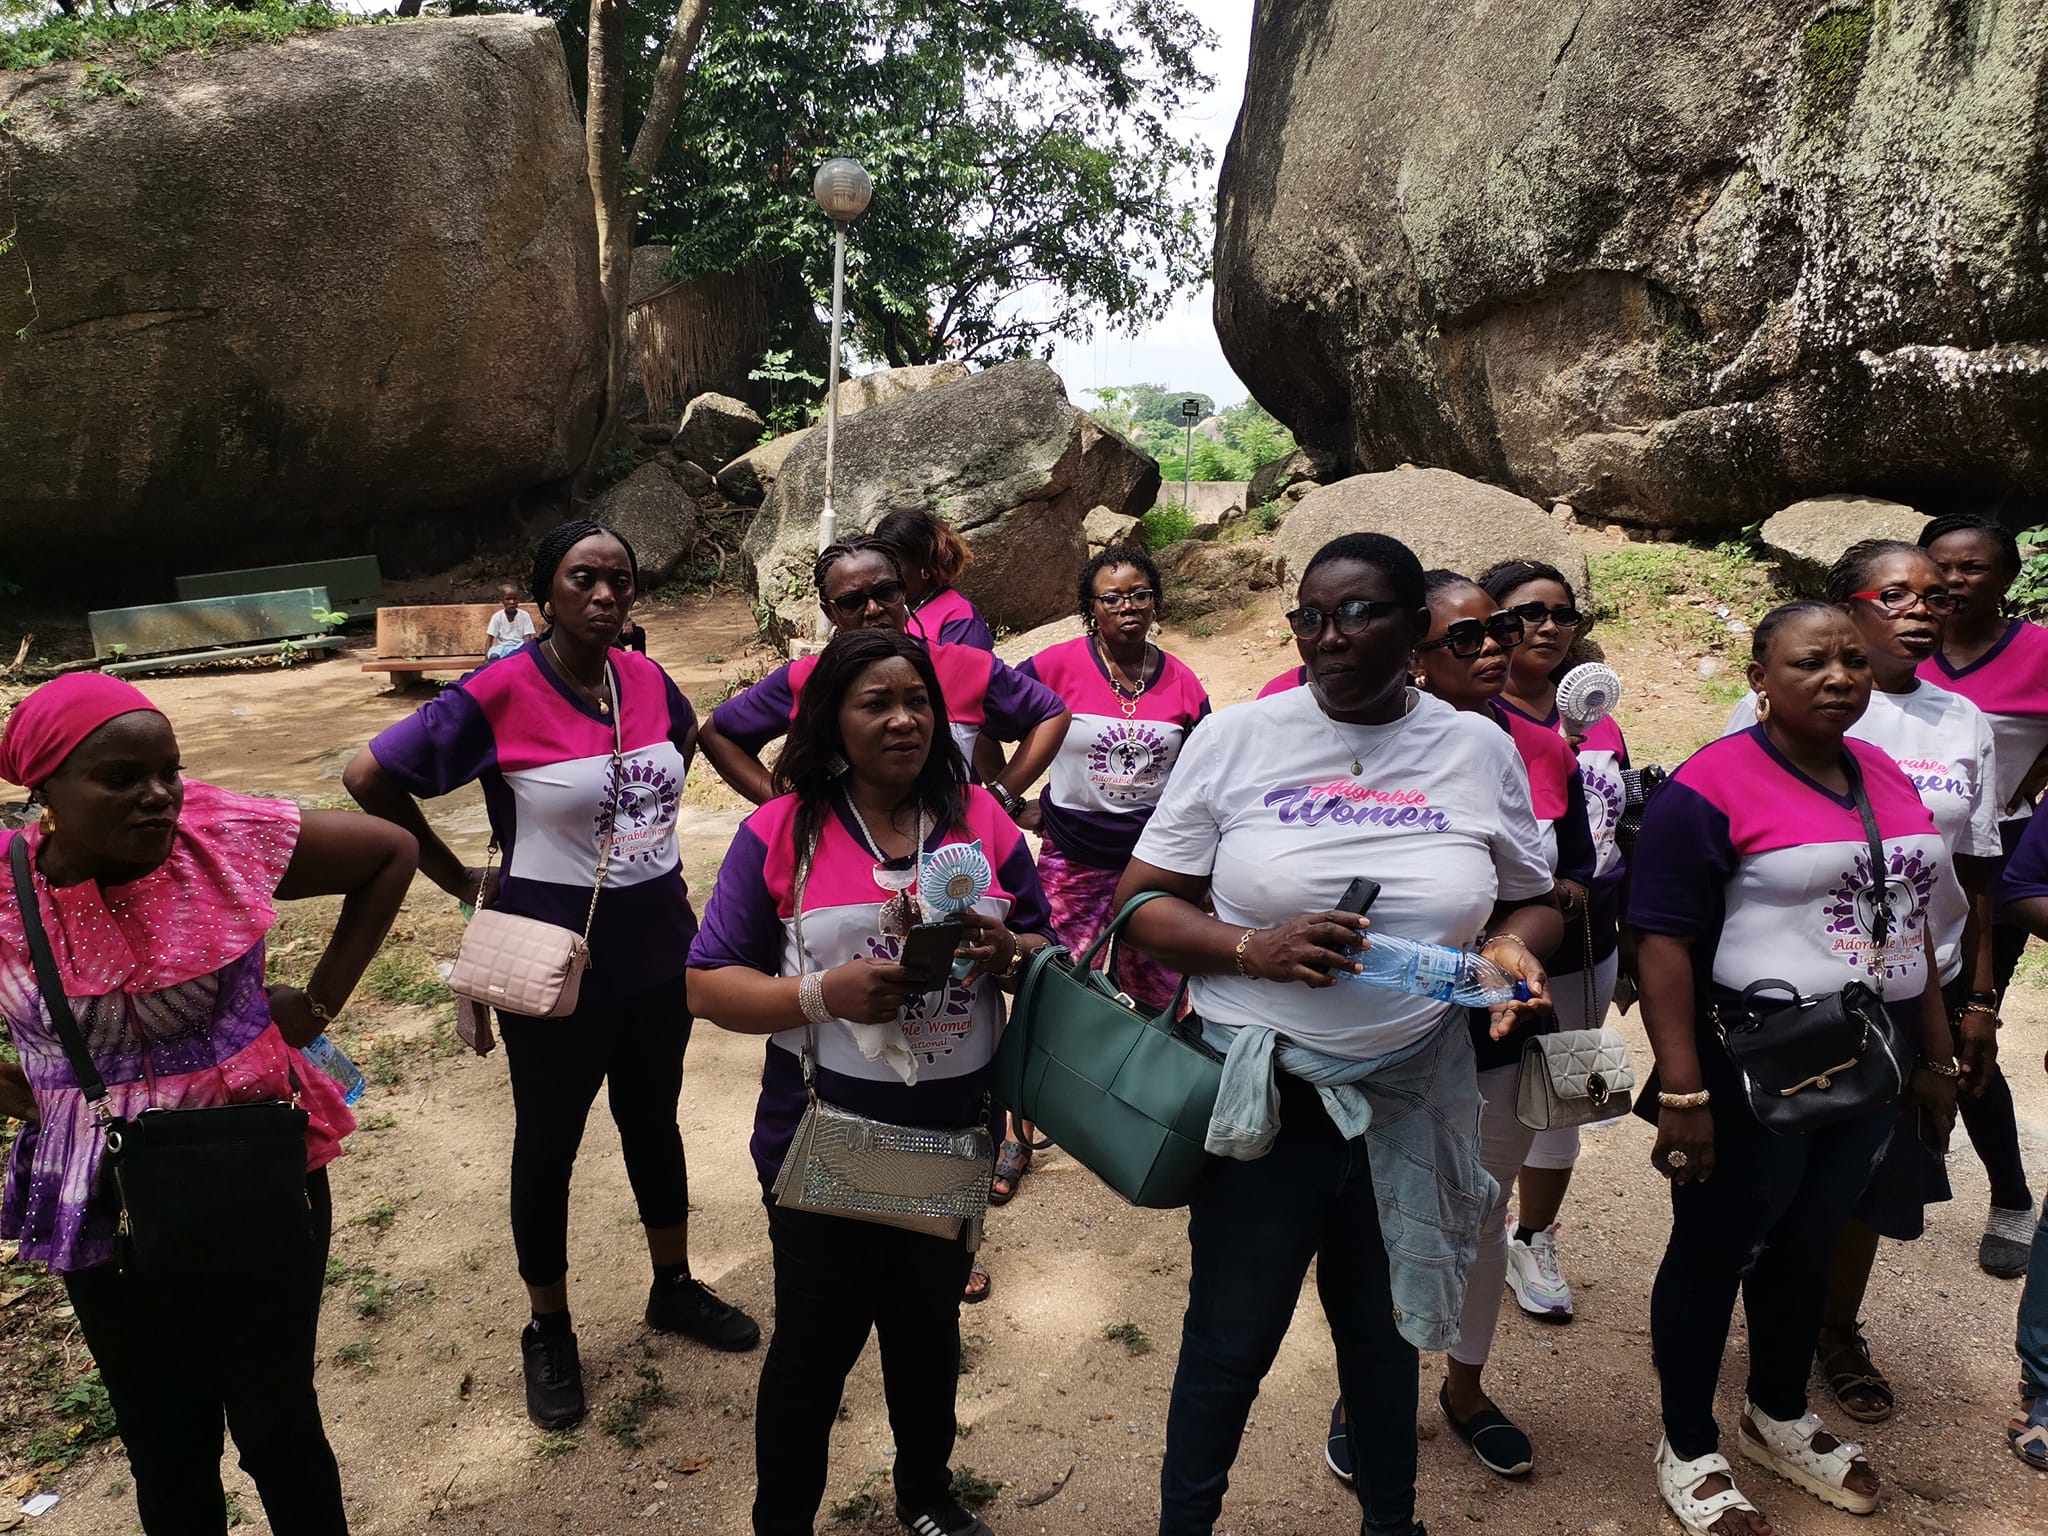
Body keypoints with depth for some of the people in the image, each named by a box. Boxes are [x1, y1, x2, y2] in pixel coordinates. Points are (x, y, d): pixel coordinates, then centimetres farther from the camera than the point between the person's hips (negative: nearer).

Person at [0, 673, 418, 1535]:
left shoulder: (228, 837, -15)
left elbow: (390, 853, -2)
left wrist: (321, 1001, -4)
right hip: (105, 1203, 2)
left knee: (278, 1423, 11)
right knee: (164, 1444, 17)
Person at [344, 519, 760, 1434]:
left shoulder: (647, 681, -2)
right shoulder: (499, 695, -18)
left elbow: (685, 738, 21)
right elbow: (370, 779, -13)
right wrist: (460, 882, -8)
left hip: (659, 951, 5)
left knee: (654, 1121, 21)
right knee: (547, 1147, 13)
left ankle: (674, 1288, 42)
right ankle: (548, 1333, 33)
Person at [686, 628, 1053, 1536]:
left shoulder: (983, 820, -1)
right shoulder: (781, 833, -10)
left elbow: (1050, 952, 6)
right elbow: (709, 983, -9)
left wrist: (1006, 951, -18)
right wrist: (823, 994, -25)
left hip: (952, 1138, 4)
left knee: (930, 1324, 23)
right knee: (816, 1342, 12)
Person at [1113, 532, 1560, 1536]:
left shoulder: (1479, 749, -1)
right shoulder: (1236, 738, -7)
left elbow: (1532, 901, 10)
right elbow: (1143, 903, -5)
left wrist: (1511, 947, -13)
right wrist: (1253, 948, -22)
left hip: (1411, 1102, 2)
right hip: (1260, 1095, -2)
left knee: (1382, 1329, 22)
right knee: (1230, 1340, 12)